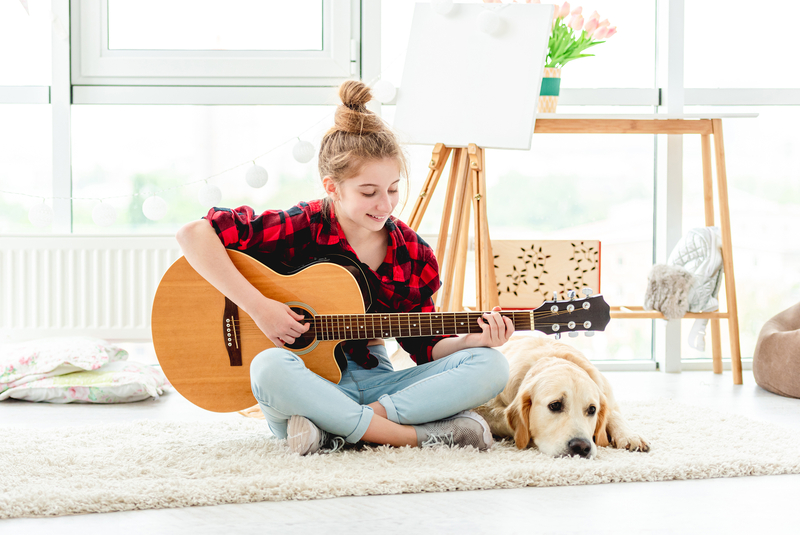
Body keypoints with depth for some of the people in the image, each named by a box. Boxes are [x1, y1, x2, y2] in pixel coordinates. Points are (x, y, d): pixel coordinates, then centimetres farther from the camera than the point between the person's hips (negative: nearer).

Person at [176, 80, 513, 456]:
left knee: (491, 367, -16)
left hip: (372, 383, 5)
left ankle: (336, 430, -27)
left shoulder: (412, 253, 3)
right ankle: (418, 435, -32)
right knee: (271, 367, -40)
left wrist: (472, 340, -13)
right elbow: (193, 233, -18)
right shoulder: (300, 228, -11)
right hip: (305, 388, -4)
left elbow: (426, 347, 8)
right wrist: (258, 306, -22)